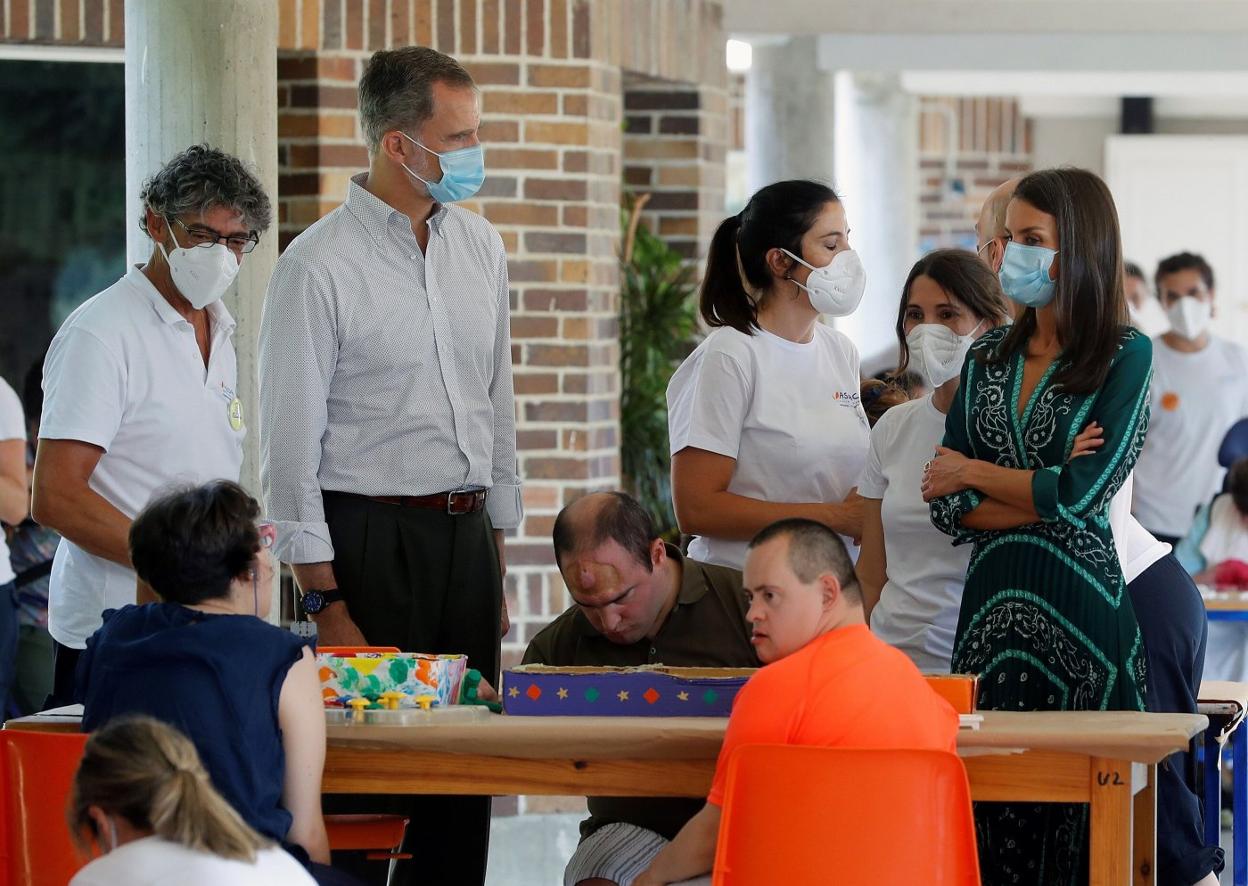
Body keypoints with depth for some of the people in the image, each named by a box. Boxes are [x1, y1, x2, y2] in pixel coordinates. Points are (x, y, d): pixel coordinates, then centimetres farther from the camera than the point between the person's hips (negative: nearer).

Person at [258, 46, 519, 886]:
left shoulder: (481, 248, 10)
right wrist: (326, 601, -13)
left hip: (466, 534, 6)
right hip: (370, 535, -6)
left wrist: (498, 562, 15)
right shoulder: (320, 267, -10)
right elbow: (290, 446, -9)